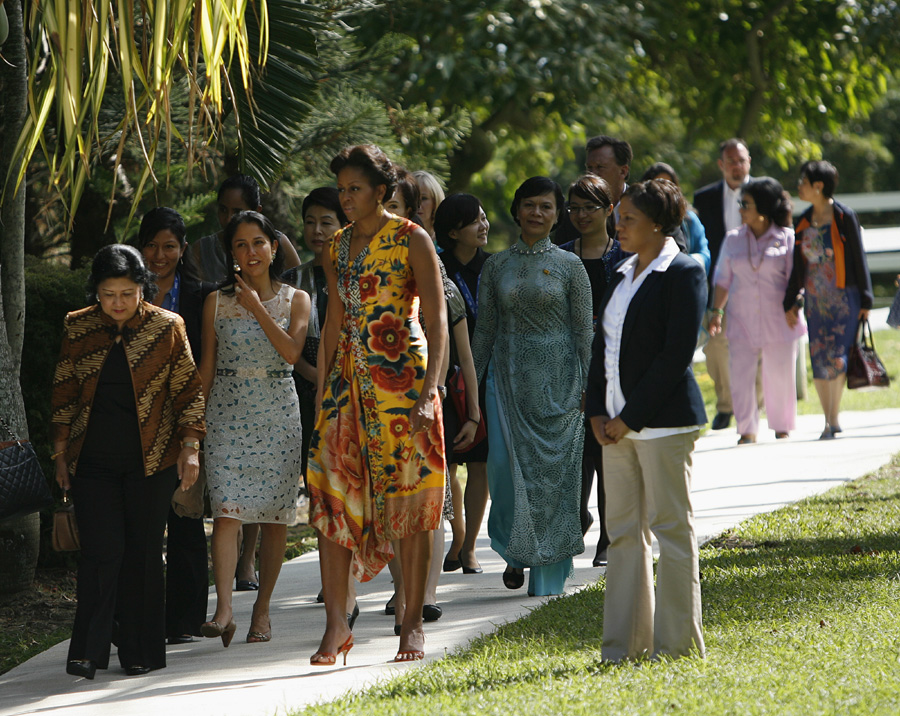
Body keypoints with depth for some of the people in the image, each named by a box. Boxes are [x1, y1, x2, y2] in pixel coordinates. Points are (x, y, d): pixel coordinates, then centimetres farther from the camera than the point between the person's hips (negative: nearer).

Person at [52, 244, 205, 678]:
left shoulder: (167, 328, -1)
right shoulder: (77, 328, 3)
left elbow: (188, 391, 3)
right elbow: (65, 394, 11)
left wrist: (190, 448, -4)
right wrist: (61, 453, 10)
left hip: (150, 461, -1)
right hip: (93, 460, 1)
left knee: (143, 553, 2)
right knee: (101, 550, -8)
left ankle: (141, 654, 11)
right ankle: (88, 653, -5)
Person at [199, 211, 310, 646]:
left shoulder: (295, 300, 6)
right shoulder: (217, 302, 7)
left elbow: (292, 352, -10)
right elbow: (207, 365, 10)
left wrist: (256, 307, -9)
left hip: (277, 414, 0)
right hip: (227, 413, 0)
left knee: (275, 515, 2)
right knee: (226, 510, -14)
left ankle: (262, 609, 13)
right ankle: (223, 611, -22)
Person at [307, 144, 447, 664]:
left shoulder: (412, 241, -5)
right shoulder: (339, 246, 13)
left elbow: (438, 323, -10)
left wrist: (428, 392, -19)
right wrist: (322, 393, 12)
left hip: (402, 379, -5)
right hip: (349, 382, 5)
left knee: (409, 500, -1)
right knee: (332, 496, -5)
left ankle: (413, 623, 6)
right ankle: (336, 624, -4)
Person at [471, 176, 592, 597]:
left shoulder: (569, 266, 1)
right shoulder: (497, 265, 7)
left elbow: (584, 331, 1)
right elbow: (484, 329, 9)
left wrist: (588, 387, -4)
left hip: (557, 377, -1)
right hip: (509, 374, 1)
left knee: (554, 469, -1)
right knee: (506, 462, -11)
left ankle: (549, 575, 7)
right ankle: (516, 550, 11)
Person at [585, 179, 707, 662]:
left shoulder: (681, 274, -8)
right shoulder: (623, 275, 16)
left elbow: (677, 354, -14)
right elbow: (602, 345, 17)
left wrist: (631, 417, -14)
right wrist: (597, 411, 3)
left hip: (662, 420, -8)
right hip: (617, 422, 8)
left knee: (671, 526, -2)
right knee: (623, 528, 8)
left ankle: (676, 641, 3)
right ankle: (626, 641, 13)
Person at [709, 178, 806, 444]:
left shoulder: (786, 238, 1)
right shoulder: (733, 239, 10)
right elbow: (723, 280, 14)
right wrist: (716, 311, 6)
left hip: (778, 320, -2)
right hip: (742, 321, 2)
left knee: (780, 377, 3)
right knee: (741, 376, -6)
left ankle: (782, 429, 19)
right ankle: (747, 432, 0)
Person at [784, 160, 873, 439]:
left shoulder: (844, 216, -6)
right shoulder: (804, 221, 9)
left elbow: (858, 259, -4)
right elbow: (799, 265, 14)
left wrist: (865, 300, -5)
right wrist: (790, 301, 10)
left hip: (845, 298, -5)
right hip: (816, 299, 5)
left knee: (837, 357, -12)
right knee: (818, 360, 2)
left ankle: (834, 417, -1)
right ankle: (830, 420, 11)